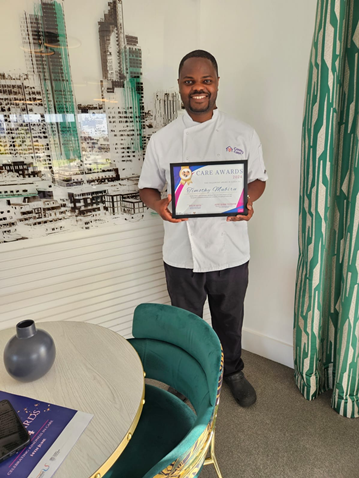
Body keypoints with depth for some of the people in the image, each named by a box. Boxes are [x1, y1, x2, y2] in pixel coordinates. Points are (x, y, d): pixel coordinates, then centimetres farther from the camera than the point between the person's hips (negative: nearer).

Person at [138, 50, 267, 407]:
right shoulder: (162, 139, 0)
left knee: (229, 318, 21)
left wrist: (248, 199, -17)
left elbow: (258, 179, 6)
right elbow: (147, 187, 4)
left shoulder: (243, 135, 0)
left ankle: (232, 370, 49)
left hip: (230, 252, 1)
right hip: (181, 254, 0)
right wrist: (159, 205, -20)